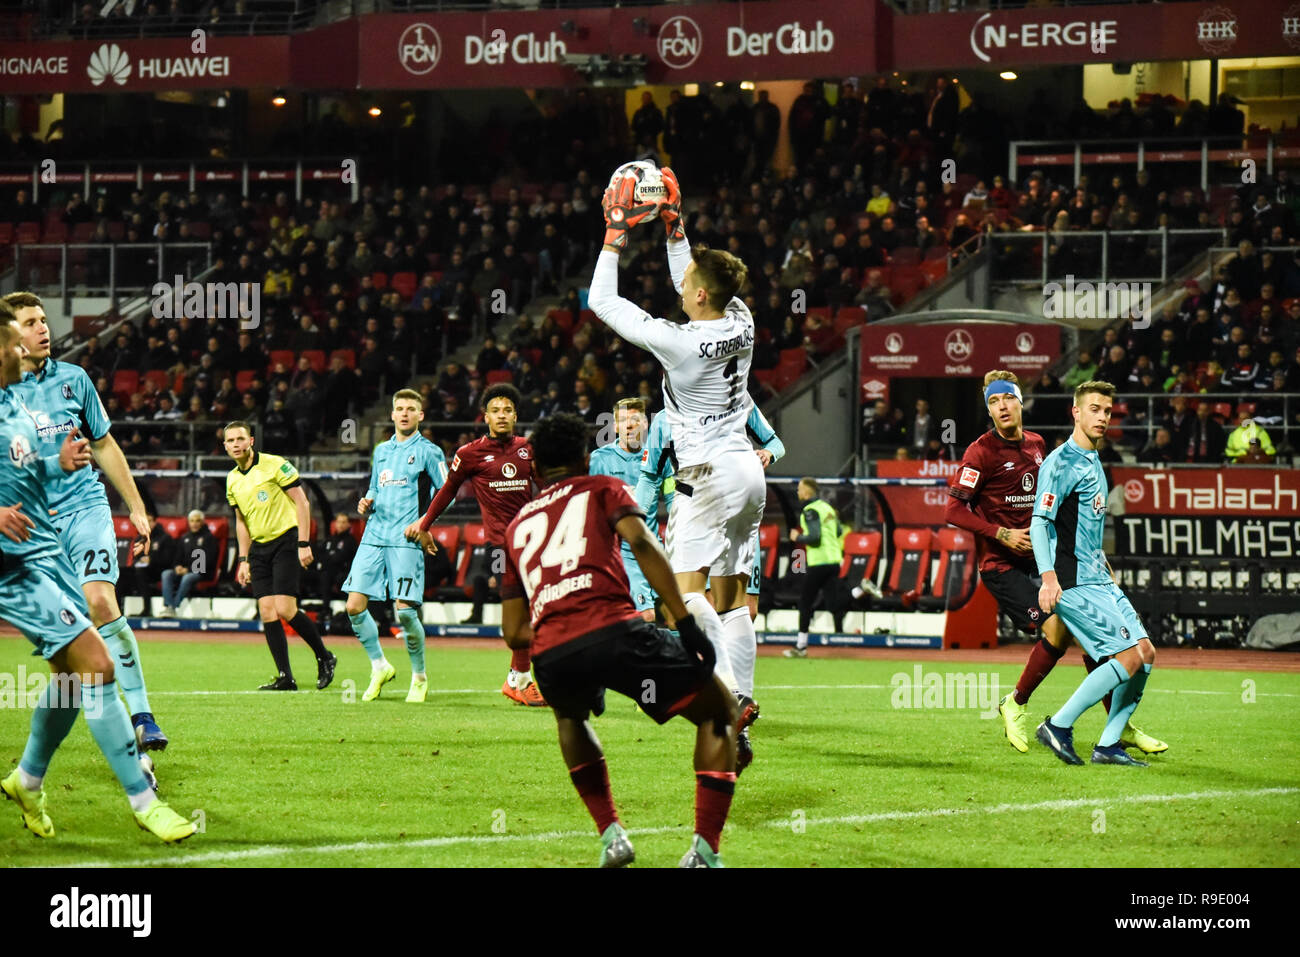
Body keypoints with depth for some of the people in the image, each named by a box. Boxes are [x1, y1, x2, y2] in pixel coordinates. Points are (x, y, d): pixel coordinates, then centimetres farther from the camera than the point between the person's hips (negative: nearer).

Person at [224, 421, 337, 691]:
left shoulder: (275, 465, -9)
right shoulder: (233, 480, 11)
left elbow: (301, 502, -9)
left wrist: (304, 544, -15)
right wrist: (243, 560, 15)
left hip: (286, 540, -7)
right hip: (259, 547, 7)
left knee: (285, 609, -16)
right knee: (267, 613, -3)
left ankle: (324, 658, 5)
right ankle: (285, 678, 0)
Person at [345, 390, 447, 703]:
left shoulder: (429, 452, 1)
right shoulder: (382, 450, 19)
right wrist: (367, 503, 6)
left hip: (406, 540, -6)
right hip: (374, 536, 6)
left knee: (404, 610, -12)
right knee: (355, 606, -4)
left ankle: (419, 677, 7)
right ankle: (379, 667, 15)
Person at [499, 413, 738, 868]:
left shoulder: (517, 527, 31)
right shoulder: (603, 489, 21)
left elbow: (513, 633, 28)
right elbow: (640, 542, -1)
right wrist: (687, 625, -5)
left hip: (551, 656, 4)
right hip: (613, 630, -4)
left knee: (571, 717, 40)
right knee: (719, 714, 15)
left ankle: (610, 834, 25)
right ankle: (704, 850, 0)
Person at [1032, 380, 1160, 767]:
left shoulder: (1093, 462, 17)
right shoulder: (1061, 462, -12)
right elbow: (1039, 523, -19)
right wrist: (1048, 576, -30)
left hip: (1099, 580, 10)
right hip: (1073, 583, -10)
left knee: (1146, 652, 5)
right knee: (1129, 657, -15)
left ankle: (1108, 744, 9)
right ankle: (1059, 727, -8)